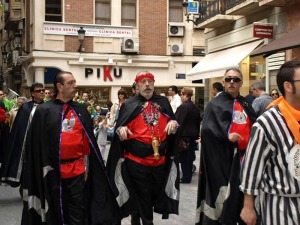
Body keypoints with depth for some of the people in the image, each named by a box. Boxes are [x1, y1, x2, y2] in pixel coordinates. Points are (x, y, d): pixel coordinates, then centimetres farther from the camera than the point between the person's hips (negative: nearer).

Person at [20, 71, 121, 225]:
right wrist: (43, 169, -7)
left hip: (77, 169, 3)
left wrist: (87, 165, 7)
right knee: (56, 212, 11)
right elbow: (38, 143, -5)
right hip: (54, 170, -2)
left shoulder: (81, 110, 8)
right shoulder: (44, 111, -3)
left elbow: (87, 140, 10)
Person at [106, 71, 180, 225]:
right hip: (136, 161, -4)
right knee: (141, 199, 3)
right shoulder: (129, 105, -1)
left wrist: (173, 124, -8)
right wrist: (121, 129, -25)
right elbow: (120, 128, -2)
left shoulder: (163, 103, 8)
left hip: (160, 160, 4)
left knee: (155, 195, 13)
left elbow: (173, 121, 14)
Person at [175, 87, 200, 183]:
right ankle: (189, 174, 22)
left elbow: (178, 122, -18)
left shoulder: (182, 107, -17)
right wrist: (196, 134, 20)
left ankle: (186, 177, 5)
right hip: (193, 135, 7)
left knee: (183, 156, 1)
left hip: (184, 135, -7)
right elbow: (198, 122, 14)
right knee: (190, 155, 14)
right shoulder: (195, 107, 8)